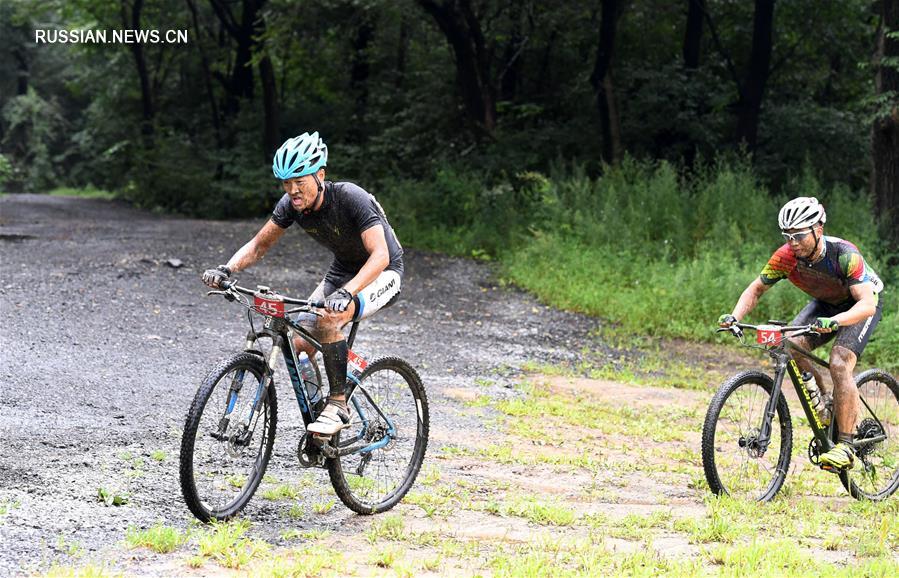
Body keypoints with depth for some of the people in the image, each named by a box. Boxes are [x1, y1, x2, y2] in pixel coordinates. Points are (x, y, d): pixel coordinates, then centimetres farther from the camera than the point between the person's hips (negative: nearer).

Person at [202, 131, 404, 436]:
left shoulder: (351, 198, -31)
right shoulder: (292, 204, -13)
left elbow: (380, 255, -39)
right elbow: (259, 244, -2)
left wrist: (347, 292, -54)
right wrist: (226, 269, -21)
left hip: (382, 274, -7)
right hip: (342, 270, 7)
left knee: (328, 320, -33)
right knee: (300, 346, -7)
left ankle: (338, 405, -20)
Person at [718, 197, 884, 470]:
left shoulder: (844, 254, -36)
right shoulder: (785, 257, -22)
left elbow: (866, 303, -43)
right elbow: (756, 288, -8)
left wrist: (834, 322, -62)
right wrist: (735, 316, -27)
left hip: (862, 303, -5)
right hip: (826, 302, 5)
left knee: (839, 364, -26)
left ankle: (846, 446, -21)